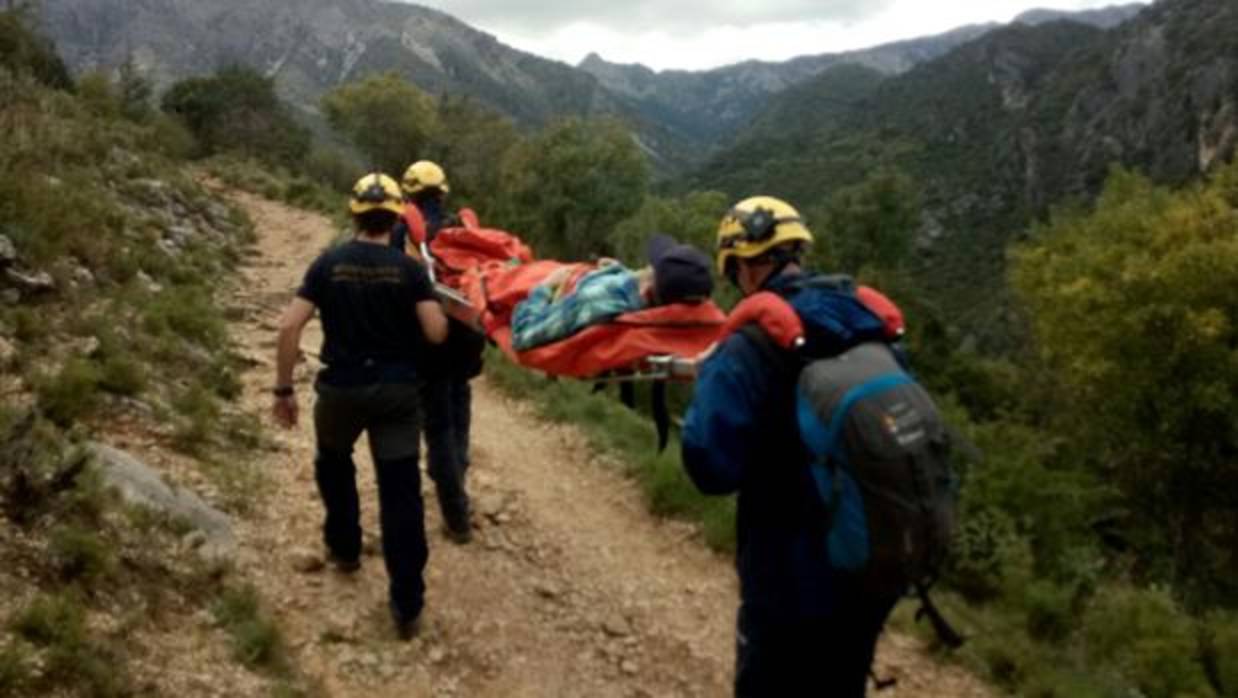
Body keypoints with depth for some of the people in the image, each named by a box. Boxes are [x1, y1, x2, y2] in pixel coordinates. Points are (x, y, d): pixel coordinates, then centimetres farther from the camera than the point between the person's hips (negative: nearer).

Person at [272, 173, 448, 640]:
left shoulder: (328, 264, -2)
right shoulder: (409, 269, -5)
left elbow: (289, 327, -9)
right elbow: (436, 333, -11)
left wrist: (283, 389, -2)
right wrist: (433, 306, 11)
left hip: (341, 387, 1)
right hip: (396, 390, -1)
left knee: (333, 464, 31)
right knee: (401, 491, 1)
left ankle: (344, 548, 43)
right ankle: (407, 605, 1)